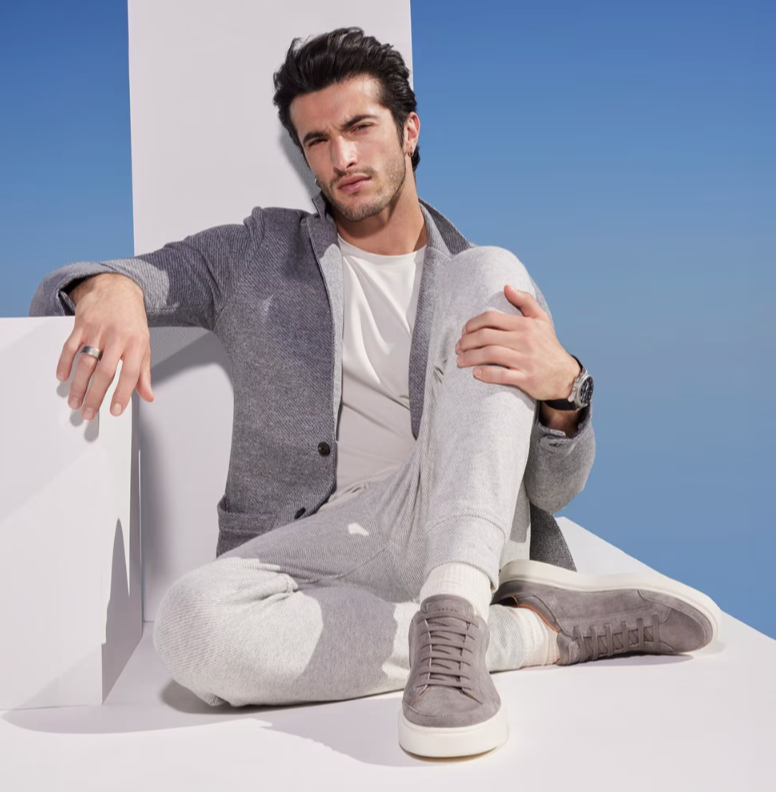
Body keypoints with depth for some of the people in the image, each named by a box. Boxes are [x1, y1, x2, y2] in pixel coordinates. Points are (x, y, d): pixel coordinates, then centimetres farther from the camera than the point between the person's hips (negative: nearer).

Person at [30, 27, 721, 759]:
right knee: (192, 625, -35)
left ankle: (453, 614, -32)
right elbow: (59, 295, 13)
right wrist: (111, 286, -14)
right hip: (317, 551, 1)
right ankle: (543, 628, -19)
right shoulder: (256, 254, 16)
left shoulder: (486, 282, 13)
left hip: (456, 527, 0)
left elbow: (555, 490, 6)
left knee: (488, 272, -16)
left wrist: (562, 386, -19)